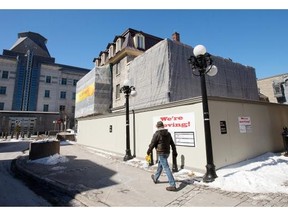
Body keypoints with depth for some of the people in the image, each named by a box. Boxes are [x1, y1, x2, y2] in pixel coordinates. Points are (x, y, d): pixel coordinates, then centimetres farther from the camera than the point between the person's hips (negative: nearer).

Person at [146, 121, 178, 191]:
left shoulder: (157, 134, -16)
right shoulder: (168, 133, 5)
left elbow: (152, 144, -10)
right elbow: (172, 143, 10)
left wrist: (148, 151, 6)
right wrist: (174, 152, 18)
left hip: (161, 153, -8)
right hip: (167, 152, 8)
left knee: (166, 168, -5)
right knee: (160, 165, 24)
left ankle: (173, 185, -3)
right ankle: (155, 178, 42)